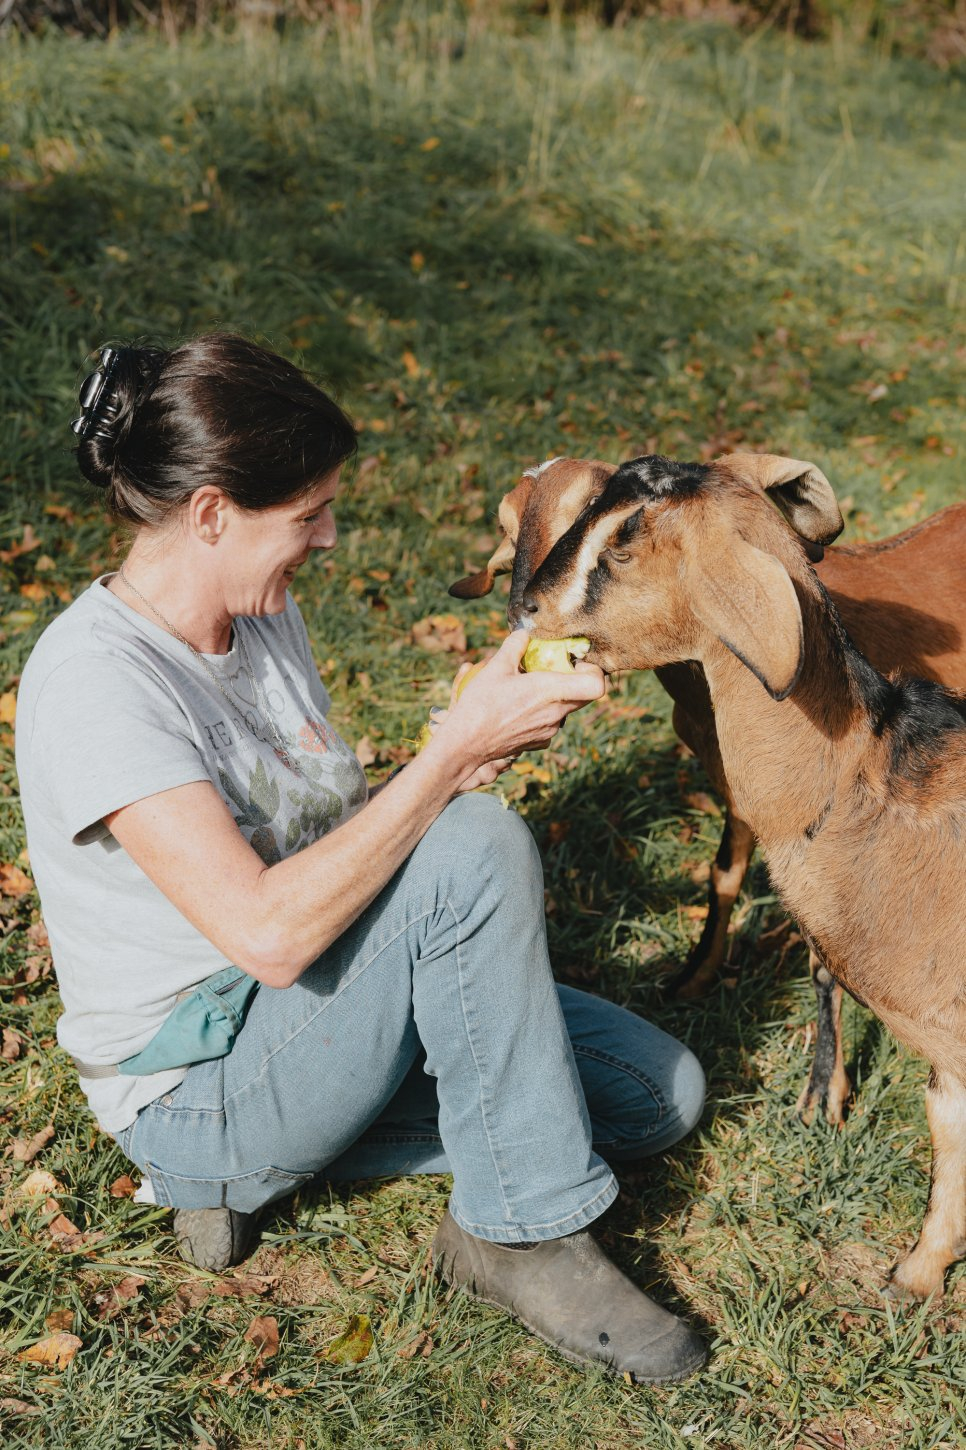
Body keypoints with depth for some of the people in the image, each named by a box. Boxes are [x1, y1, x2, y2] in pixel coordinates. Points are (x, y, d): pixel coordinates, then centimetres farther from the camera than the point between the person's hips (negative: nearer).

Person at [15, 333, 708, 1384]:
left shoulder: (264, 613, 3)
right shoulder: (95, 680, -25)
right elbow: (269, 930, -33)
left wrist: (476, 736, -8)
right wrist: (456, 751, -29)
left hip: (296, 1018, 9)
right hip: (192, 1087, -9)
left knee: (661, 1097, 1)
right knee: (475, 843, -30)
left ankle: (255, 1161, 4)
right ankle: (519, 1230, -13)